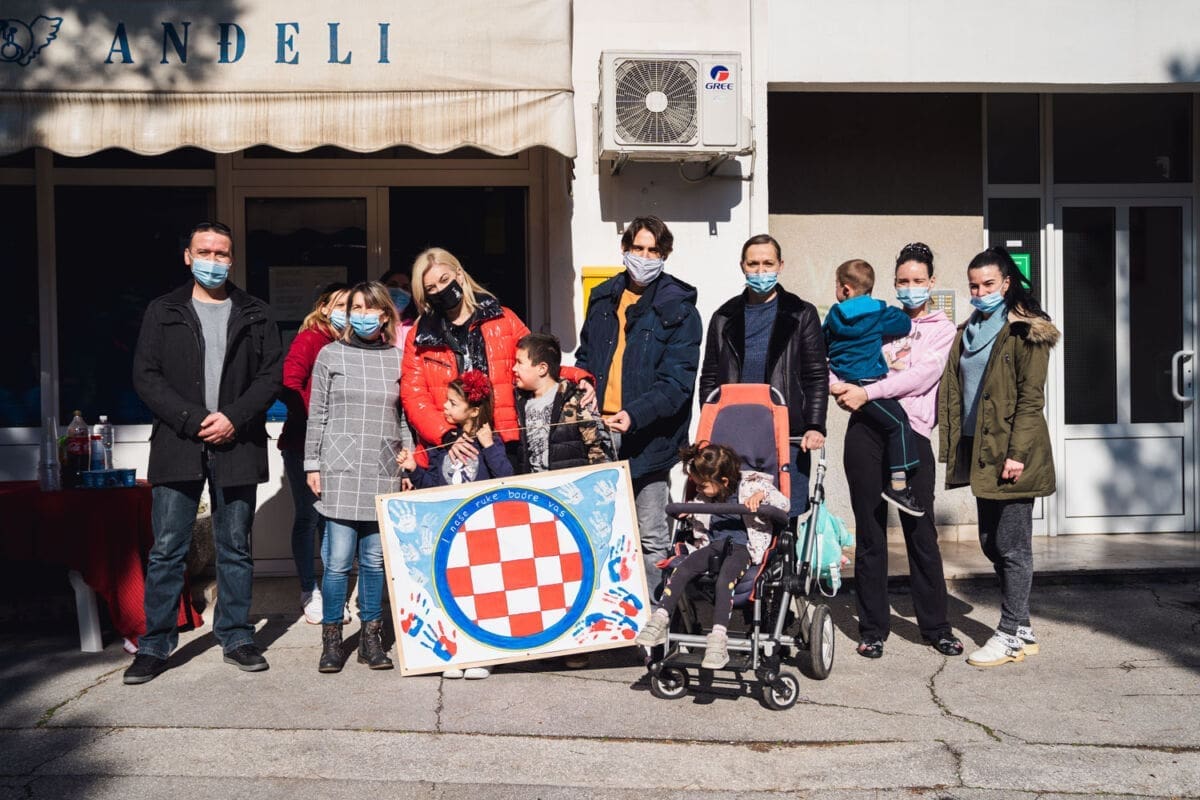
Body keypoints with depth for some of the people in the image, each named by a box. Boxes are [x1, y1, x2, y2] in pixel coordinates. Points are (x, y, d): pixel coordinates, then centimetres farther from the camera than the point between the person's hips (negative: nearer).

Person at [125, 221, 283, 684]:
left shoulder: (255, 316, 9)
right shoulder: (163, 313, 8)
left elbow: (271, 375, 3)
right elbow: (146, 376, 1)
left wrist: (233, 418, -11)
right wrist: (193, 420, -11)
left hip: (237, 445, 1)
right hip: (177, 446, 0)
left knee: (235, 548, 8)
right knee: (167, 550, 1)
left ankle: (236, 637, 18)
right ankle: (155, 645, 11)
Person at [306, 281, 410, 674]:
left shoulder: (398, 358, 9)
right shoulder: (331, 355, 5)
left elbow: (405, 417, 12)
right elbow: (316, 415, 6)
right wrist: (312, 464, 2)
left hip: (383, 474, 2)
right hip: (340, 471, -2)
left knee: (375, 559, 6)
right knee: (338, 560, -3)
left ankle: (371, 637, 17)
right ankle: (331, 638, 11)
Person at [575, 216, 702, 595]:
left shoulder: (678, 309, -4)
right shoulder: (603, 298, 13)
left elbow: (677, 379, -12)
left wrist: (635, 414, -26)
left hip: (647, 434, -5)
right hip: (600, 429, 5)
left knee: (650, 535, 5)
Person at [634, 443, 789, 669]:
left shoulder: (751, 484, -4)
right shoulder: (705, 495, 13)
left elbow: (785, 503, -10)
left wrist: (761, 495, -25)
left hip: (743, 546, -5)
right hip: (713, 544, 6)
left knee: (724, 579, -34)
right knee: (682, 570, -20)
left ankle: (718, 638, -39)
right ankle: (660, 620, -22)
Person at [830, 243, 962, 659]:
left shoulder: (942, 329, 8)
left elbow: (922, 375, -7)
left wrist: (868, 392, -13)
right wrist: (841, 388, -6)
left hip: (911, 433, -2)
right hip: (866, 430, 2)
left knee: (921, 533, 1)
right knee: (870, 532, 5)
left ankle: (936, 625, 15)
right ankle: (873, 628, 13)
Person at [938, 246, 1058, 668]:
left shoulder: (1026, 332, -5)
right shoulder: (967, 333, 17)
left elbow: (1031, 397, -12)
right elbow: (953, 393, 15)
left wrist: (1017, 452, -19)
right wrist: (953, 447, 9)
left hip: (1010, 454, -8)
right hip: (979, 452, 8)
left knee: (1011, 546, -1)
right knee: (991, 543, 12)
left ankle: (1010, 634, 8)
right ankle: (1023, 628, 24)